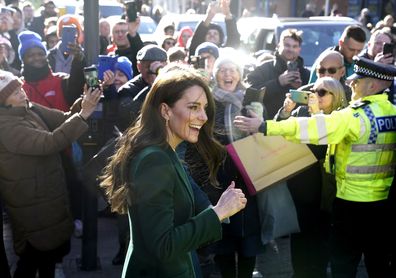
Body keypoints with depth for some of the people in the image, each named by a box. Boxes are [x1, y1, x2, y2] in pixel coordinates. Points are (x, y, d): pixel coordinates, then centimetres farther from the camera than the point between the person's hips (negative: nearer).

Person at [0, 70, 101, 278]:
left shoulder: (29, 109, 1)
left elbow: (62, 119, 3)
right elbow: (48, 143, -35)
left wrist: (82, 104, -17)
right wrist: (83, 114, -37)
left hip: (46, 195, 8)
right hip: (32, 205, -8)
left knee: (52, 249, 22)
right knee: (34, 256, 8)